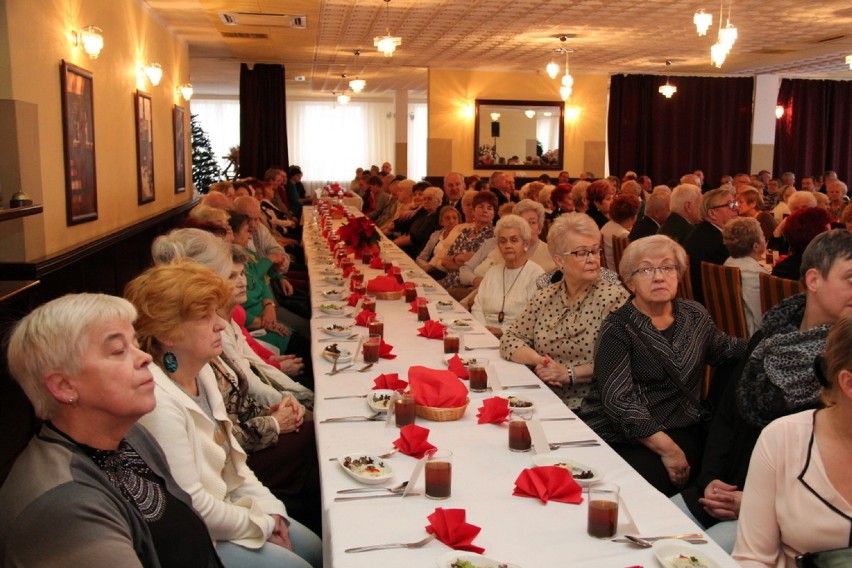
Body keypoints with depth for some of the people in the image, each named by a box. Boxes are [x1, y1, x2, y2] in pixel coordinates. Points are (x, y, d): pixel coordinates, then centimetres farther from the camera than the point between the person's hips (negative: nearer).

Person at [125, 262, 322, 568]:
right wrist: (262, 524, -13)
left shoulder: (201, 371, 0)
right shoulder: (159, 402, -30)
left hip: (226, 505, 9)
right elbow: (189, 505, -26)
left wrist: (269, 508, 0)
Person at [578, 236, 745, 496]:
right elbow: (617, 399, -15)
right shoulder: (617, 329, -6)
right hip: (619, 438, -3)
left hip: (681, 432, 3)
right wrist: (665, 447, -21)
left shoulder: (694, 314, 11)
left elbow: (724, 348, 33)